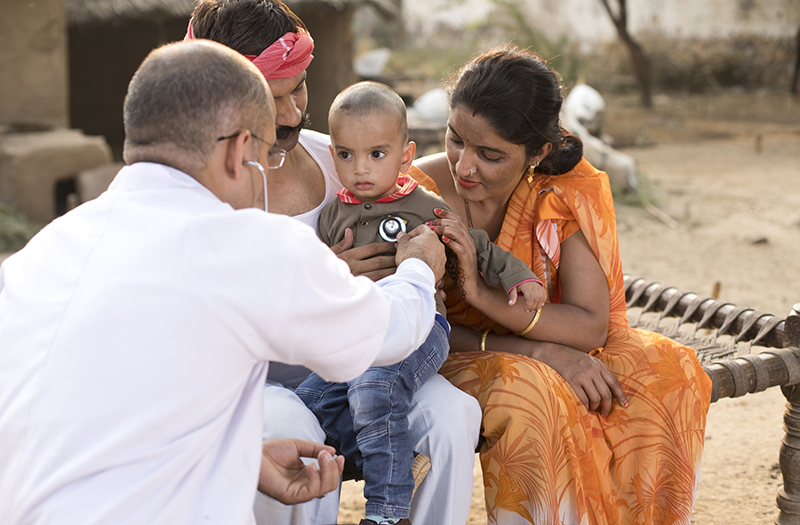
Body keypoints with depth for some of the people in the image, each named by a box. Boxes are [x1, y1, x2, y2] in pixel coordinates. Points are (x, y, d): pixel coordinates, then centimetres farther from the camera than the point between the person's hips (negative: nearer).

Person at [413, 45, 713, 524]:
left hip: (556, 349, 3)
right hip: (457, 358, -3)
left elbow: (592, 326, -19)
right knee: (531, 394, -36)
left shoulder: (570, 193, -12)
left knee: (667, 369, -21)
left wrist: (483, 294, -36)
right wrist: (539, 350, -28)